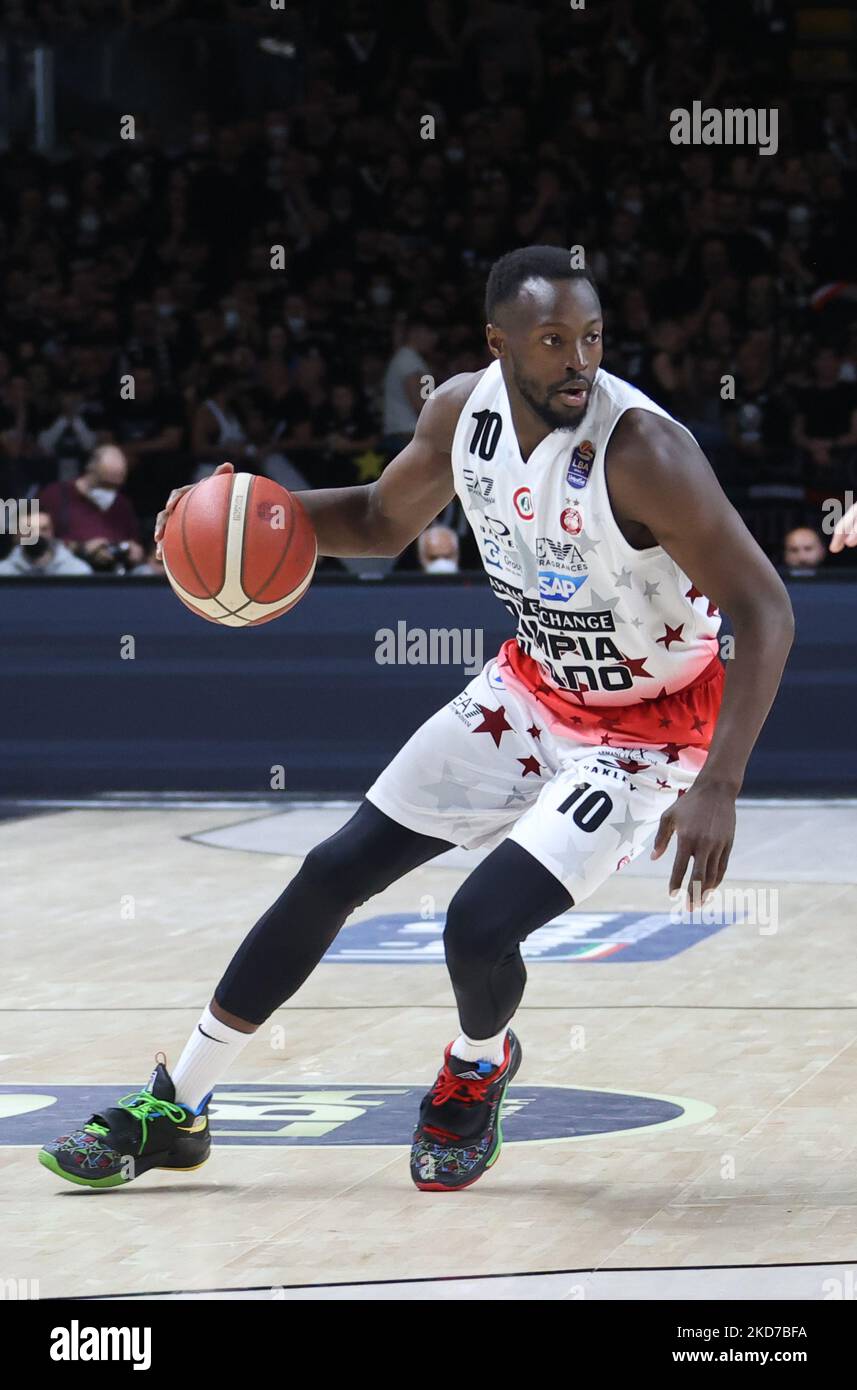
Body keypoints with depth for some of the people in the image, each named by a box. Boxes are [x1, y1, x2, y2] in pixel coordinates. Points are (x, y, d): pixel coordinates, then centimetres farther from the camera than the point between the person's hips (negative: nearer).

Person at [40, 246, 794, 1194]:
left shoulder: (642, 451, -31)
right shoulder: (464, 409, -11)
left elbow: (763, 609, -30)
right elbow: (383, 522, 9)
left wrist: (717, 787, -39)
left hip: (647, 727, -6)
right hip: (533, 687, 6)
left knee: (480, 924, -21)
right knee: (334, 872, 6)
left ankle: (481, 1064, 17)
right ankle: (176, 1108, 19)